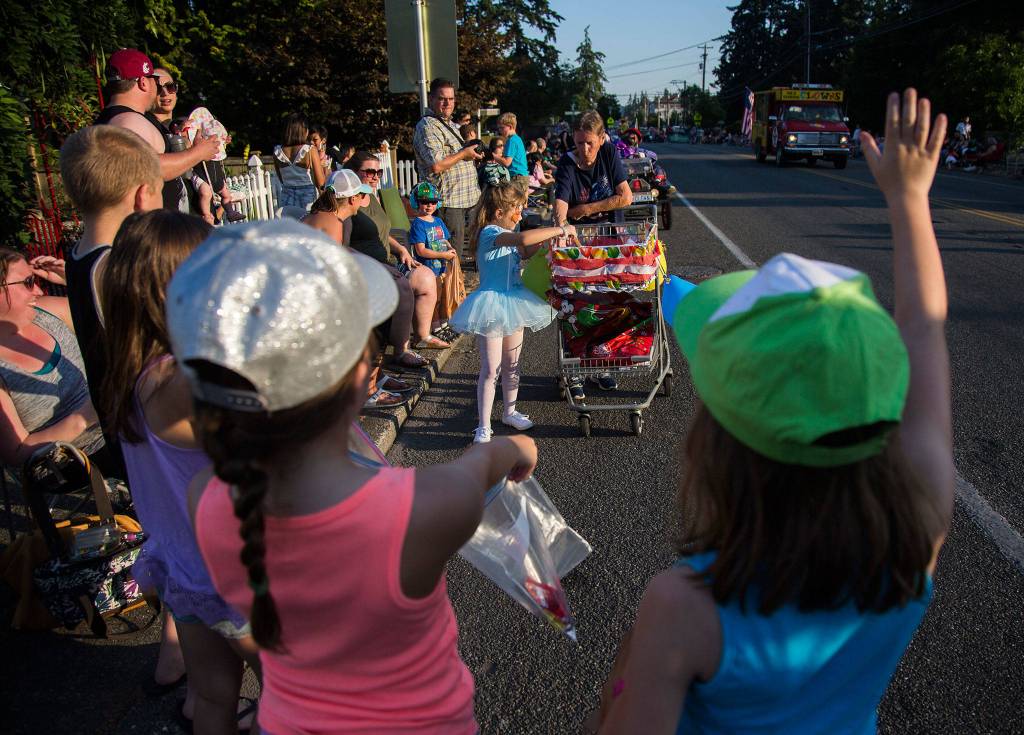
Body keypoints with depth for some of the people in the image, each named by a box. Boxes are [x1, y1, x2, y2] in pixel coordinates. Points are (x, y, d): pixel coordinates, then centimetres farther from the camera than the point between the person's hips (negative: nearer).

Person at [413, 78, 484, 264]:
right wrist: (464, 153, -14)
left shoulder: (449, 124, 20)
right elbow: (437, 165, -25)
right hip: (448, 201, -10)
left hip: (464, 198, 10)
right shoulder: (427, 126, -13)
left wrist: (472, 154, 14)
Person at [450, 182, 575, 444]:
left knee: (512, 363, 18)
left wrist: (548, 237, 7)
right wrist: (560, 230, -29)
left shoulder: (505, 234, 9)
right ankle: (483, 427, 5)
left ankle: (509, 412, 34)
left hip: (512, 302, 9)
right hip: (492, 305, -9)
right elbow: (523, 238, -37)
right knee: (490, 369, -4)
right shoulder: (490, 233, -20)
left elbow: (525, 252, 24)